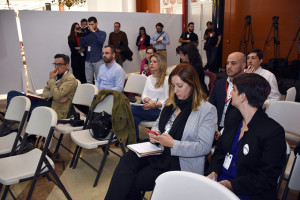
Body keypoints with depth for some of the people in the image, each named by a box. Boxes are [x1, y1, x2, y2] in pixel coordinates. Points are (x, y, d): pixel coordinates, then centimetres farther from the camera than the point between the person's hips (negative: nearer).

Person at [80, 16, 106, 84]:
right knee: (88, 81, 6)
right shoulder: (87, 34, 11)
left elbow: (101, 41, -20)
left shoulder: (102, 33, 3)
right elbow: (82, 46, 10)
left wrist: (93, 31, -15)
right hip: (88, 61, 3)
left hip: (97, 60, -3)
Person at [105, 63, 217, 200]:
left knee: (135, 181, -20)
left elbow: (204, 147, -13)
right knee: (127, 160, -22)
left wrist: (173, 144, -19)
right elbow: (158, 123, 25)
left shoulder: (208, 110, -8)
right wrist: (154, 133, 1)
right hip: (158, 150, 6)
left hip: (181, 161, -6)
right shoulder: (171, 103, 12)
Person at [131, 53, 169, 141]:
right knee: (134, 119, -30)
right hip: (147, 108, 5)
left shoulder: (166, 79, -1)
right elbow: (144, 95, 13)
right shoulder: (149, 78, 21)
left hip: (158, 111, -5)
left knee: (130, 109, -25)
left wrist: (154, 105, -19)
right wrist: (149, 100, -10)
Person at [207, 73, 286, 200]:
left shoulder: (273, 132, -14)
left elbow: (268, 178, -13)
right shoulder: (233, 116, 7)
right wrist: (214, 172, -3)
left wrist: (232, 185, -20)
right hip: (219, 182, 6)